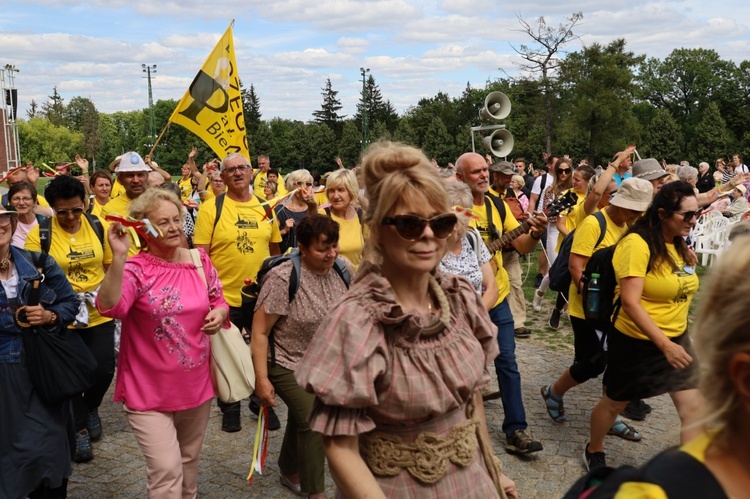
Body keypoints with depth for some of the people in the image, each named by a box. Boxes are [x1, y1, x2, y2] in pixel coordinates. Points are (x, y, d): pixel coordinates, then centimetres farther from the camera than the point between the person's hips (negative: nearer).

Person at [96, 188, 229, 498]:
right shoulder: (136, 269, -15)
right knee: (167, 470, -7)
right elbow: (109, 308, -33)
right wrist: (119, 257, -41)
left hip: (196, 385, 5)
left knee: (189, 461, 23)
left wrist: (219, 313, -10)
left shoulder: (200, 261, 0)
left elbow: (218, 301, 13)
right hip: (149, 391, -5)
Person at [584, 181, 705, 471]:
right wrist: (664, 344, -31)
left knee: (695, 409, -2)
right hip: (636, 342, -7)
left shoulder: (678, 246, 4)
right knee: (615, 403, 13)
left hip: (677, 339, 7)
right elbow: (630, 302, -28)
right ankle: (593, 451, 39)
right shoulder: (638, 243, -22)